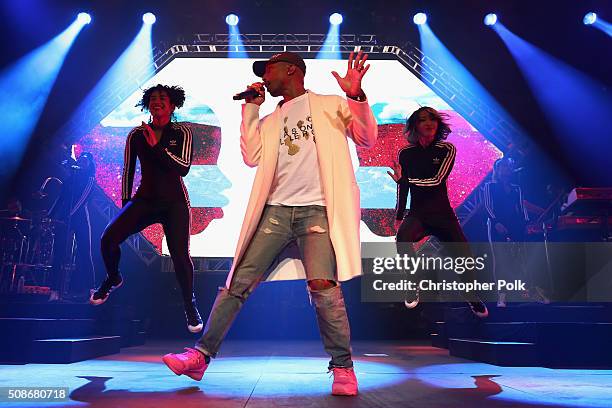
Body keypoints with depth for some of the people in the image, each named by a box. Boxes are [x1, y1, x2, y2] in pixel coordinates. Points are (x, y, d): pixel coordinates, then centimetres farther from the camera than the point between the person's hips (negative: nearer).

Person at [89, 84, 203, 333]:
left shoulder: (181, 133, -1)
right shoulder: (136, 135, 5)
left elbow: (184, 168, -14)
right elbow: (127, 172, 11)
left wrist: (156, 147, -21)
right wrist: (126, 206, 11)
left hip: (174, 203, -2)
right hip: (144, 200, 3)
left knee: (180, 255, -18)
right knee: (108, 239, -15)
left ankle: (190, 305, 8)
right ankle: (113, 279, 18)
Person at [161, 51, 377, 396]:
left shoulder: (330, 105, 13)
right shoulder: (270, 121, 24)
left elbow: (368, 139, 4)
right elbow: (252, 158, 10)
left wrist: (357, 96, -11)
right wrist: (251, 108, 11)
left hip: (317, 210, -4)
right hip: (277, 210, 4)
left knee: (322, 285, -22)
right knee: (239, 282, -3)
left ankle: (343, 369, -5)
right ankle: (200, 357, 5)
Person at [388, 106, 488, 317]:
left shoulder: (447, 149, -2)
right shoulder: (406, 153, 1)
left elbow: (437, 181, -14)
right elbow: (403, 189, 5)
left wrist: (405, 179, -24)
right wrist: (398, 218, 5)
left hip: (442, 213, 1)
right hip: (417, 213, 0)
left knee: (463, 254, -11)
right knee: (402, 237, -33)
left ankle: (471, 296, 22)